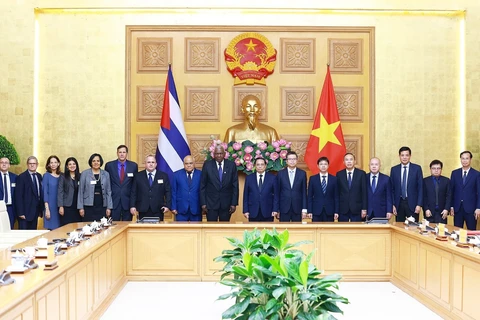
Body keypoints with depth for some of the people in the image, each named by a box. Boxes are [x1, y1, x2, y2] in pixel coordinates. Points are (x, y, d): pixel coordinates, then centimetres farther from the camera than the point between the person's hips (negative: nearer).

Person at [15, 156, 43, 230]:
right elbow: (18, 196, -12)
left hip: (36, 211, 6)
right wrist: (20, 213, -16)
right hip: (25, 211, -6)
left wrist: (41, 209, 9)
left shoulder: (39, 176, 10)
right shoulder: (21, 177, -9)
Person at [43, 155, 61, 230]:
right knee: (51, 228, -4)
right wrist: (47, 209, -11)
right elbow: (45, 192, -5)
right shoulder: (46, 175, -1)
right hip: (50, 205, -3)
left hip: (60, 206, 3)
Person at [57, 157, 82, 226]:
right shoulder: (63, 177, 4)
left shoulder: (80, 176, 9)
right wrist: (61, 206, -8)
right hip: (67, 206, -2)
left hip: (77, 207, 2)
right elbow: (60, 192, -1)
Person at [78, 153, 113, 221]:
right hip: (89, 206, -1)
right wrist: (80, 207, -2)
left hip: (102, 206, 2)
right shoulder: (84, 174, 3)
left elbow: (108, 192, 8)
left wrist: (109, 207, 2)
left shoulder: (106, 174, 8)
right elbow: (81, 191, 3)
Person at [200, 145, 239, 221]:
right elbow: (202, 185, 1)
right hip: (211, 203, -1)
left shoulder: (231, 165, 0)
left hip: (226, 203, 1)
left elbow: (235, 185, 2)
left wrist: (234, 203, -2)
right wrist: (203, 203, -4)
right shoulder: (207, 165, -2)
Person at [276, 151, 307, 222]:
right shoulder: (280, 173, 4)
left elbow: (304, 192, 5)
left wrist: (304, 208, 0)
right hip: (284, 209, 0)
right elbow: (277, 192, 4)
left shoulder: (302, 173, 5)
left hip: (297, 208, 0)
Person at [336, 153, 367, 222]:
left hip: (356, 209, -1)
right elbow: (337, 193, 5)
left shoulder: (361, 173, 2)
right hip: (342, 209, 1)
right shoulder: (339, 174, 6)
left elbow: (364, 192, 1)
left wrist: (364, 209, -4)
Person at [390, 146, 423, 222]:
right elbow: (392, 189, 7)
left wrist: (419, 205, -7)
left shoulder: (417, 168, 2)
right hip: (399, 203, 2)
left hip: (412, 203, -1)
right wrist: (393, 205, 0)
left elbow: (420, 187, 0)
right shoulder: (394, 169, 7)